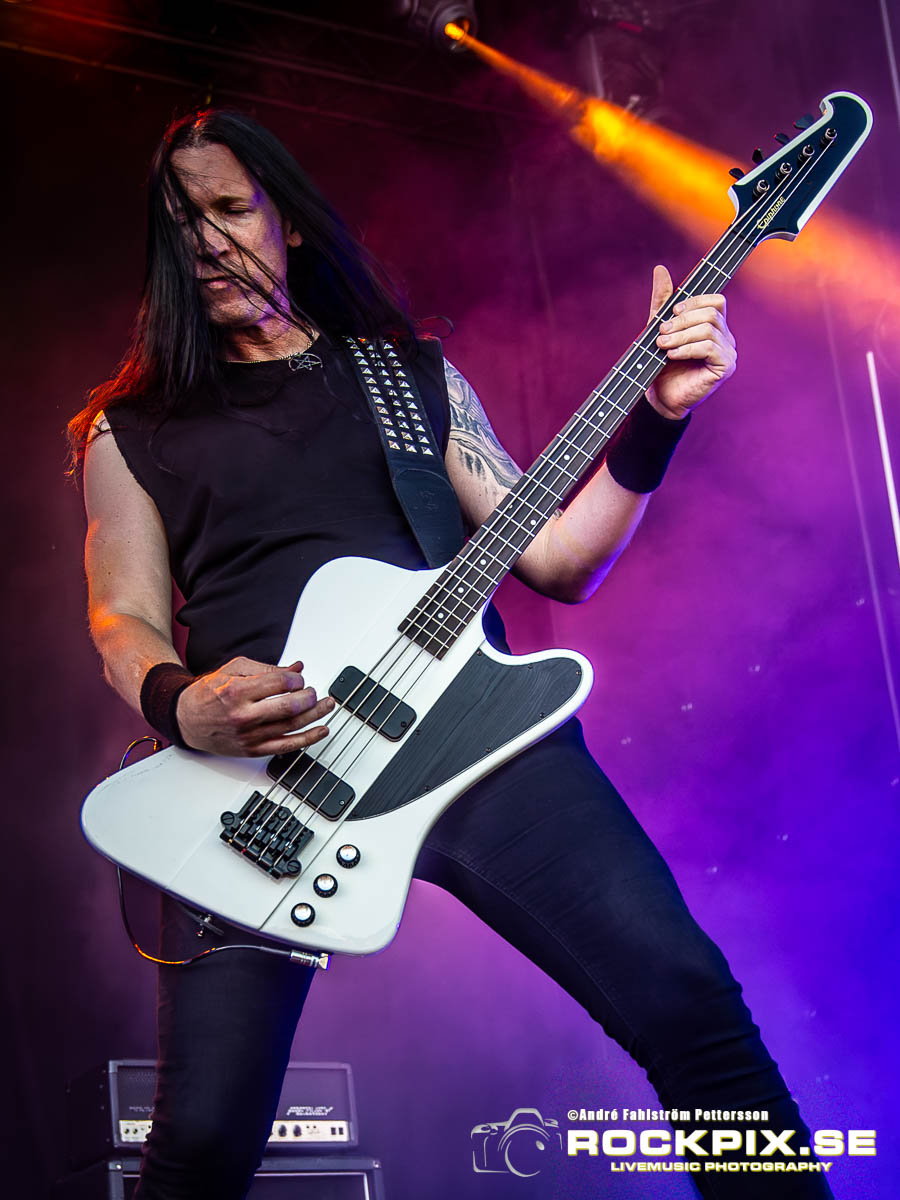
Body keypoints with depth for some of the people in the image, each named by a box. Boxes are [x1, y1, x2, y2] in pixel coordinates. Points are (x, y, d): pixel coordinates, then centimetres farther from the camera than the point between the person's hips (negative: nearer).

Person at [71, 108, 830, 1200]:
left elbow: (555, 559, 15)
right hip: (256, 761, 0)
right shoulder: (131, 427, 17)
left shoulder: (416, 376, 20)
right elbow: (123, 619, 9)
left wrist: (656, 416, 2)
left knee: (687, 999, -12)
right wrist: (182, 705, -13)